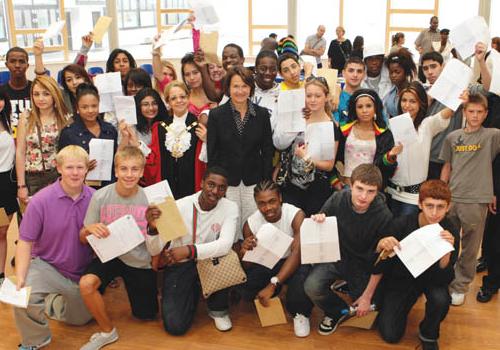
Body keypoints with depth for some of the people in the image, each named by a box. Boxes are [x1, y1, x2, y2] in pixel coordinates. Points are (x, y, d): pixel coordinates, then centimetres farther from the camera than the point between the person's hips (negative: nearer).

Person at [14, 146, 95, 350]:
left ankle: (52, 301, 51)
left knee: (81, 320, 20)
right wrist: (20, 277, -23)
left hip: (82, 274, 3)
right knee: (24, 299, -32)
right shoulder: (41, 201, -18)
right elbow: (25, 242, -13)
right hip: (46, 266, -3)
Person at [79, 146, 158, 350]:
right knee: (86, 283, -30)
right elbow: (83, 240, -7)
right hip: (110, 255, 0)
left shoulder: (149, 199, -15)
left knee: (146, 315, 10)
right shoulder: (100, 197, -15)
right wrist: (89, 229, -30)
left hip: (141, 262, 1)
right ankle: (107, 331, -2)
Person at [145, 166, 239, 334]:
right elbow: (155, 250, -17)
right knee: (175, 325, -16)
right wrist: (153, 227, -39)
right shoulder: (180, 206, -17)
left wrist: (190, 250, -44)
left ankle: (218, 308, -3)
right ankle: (193, 293, 19)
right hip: (179, 266, -1)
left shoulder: (230, 208, -13)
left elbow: (225, 245, -30)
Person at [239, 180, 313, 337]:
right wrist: (244, 252, -33)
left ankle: (300, 313, -2)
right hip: (265, 264, 3)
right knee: (244, 290, -24)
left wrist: (272, 285, -39)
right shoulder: (251, 223, -13)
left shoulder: (296, 215, -24)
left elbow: (297, 253, -30)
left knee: (301, 277, -37)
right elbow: (248, 266, -7)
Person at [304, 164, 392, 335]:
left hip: (363, 264, 0)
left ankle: (347, 285, 26)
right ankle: (337, 312, 9)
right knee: (312, 287, -24)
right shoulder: (338, 199, -18)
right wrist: (317, 221, -26)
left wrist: (367, 296, -10)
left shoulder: (384, 216, -21)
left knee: (364, 311, -7)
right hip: (336, 256, 0)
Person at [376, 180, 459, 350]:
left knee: (440, 299, -33)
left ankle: (428, 335, -1)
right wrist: (380, 246, -40)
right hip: (400, 278, 0)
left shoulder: (451, 232, -21)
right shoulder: (401, 224, -23)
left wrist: (447, 251, -39)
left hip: (430, 278, 1)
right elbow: (379, 268, -18)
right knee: (390, 335, -9)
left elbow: (444, 280, -22)